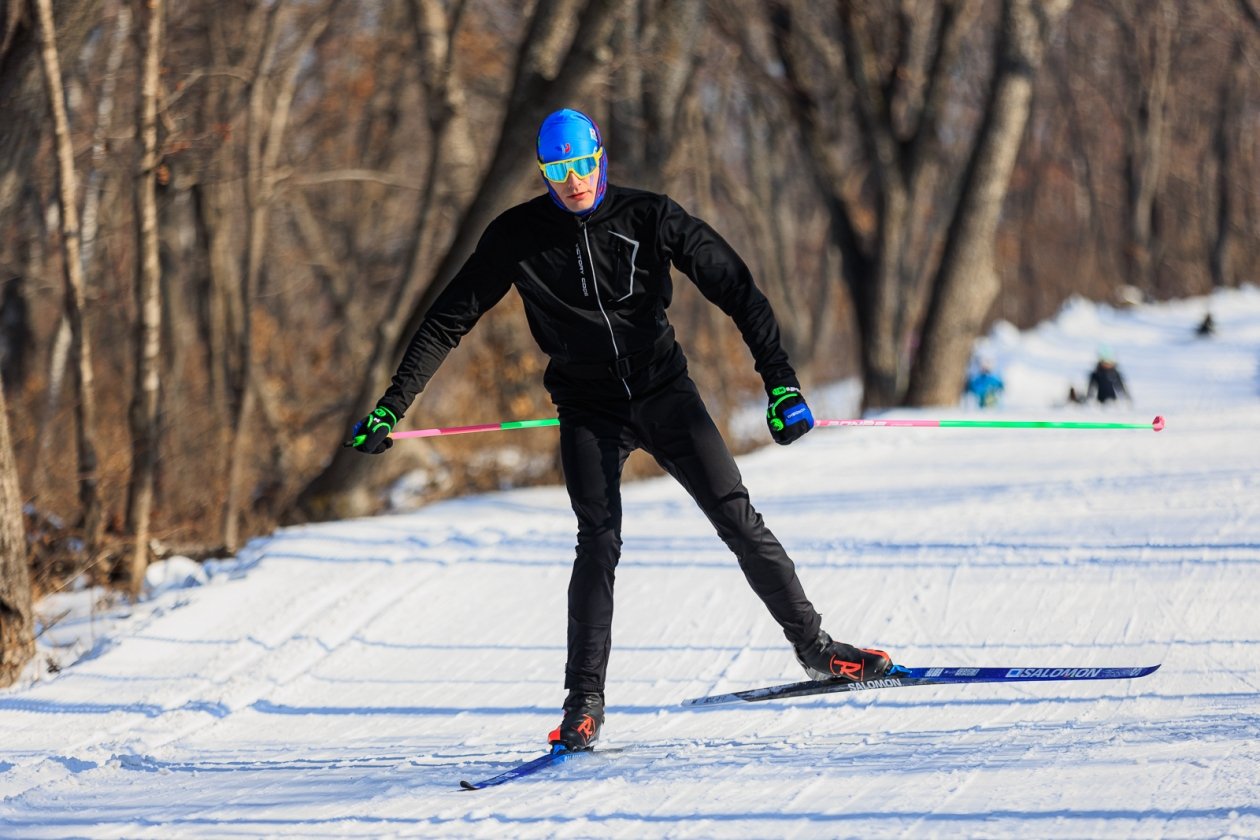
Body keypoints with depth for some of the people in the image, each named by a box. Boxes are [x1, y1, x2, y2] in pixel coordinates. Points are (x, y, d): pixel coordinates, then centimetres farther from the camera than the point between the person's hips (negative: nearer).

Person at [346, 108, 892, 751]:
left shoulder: (651, 218, -9)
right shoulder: (518, 237, -8)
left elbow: (736, 290, -7)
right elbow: (448, 320, -2)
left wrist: (780, 381, -16)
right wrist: (392, 405, -7)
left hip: (664, 391, 1)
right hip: (589, 412, -1)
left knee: (736, 516, -6)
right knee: (599, 542, -16)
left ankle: (812, 645, 8)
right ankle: (584, 704, -11)